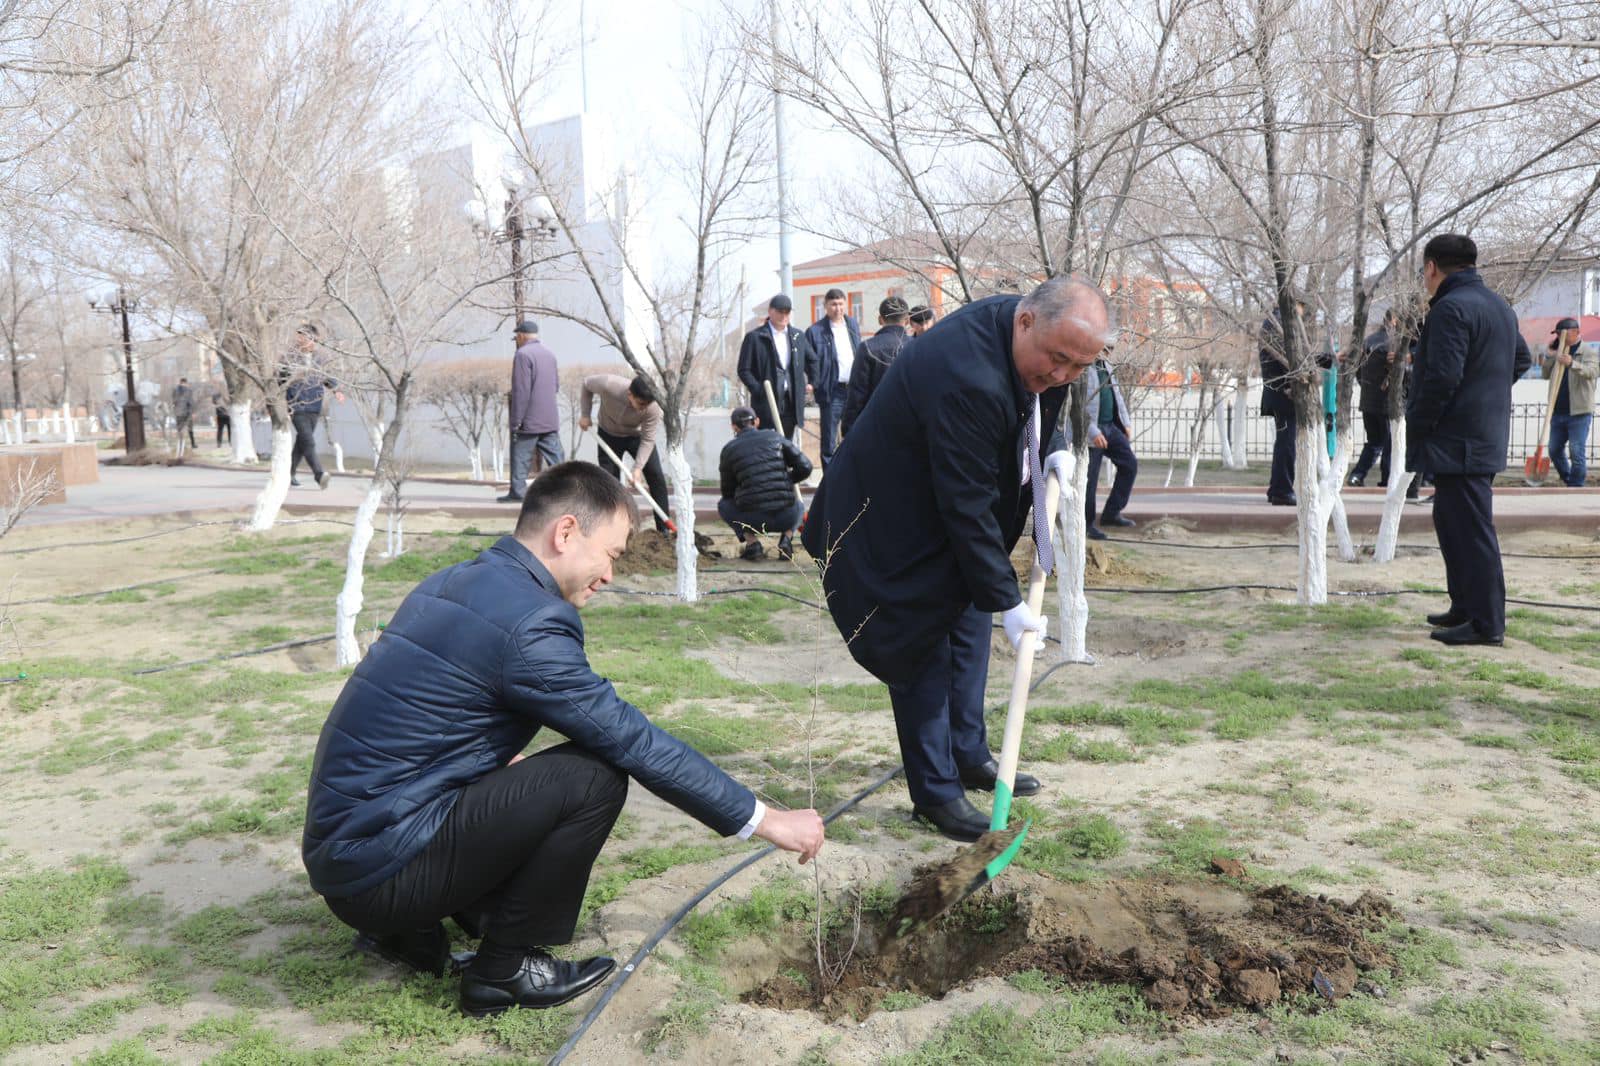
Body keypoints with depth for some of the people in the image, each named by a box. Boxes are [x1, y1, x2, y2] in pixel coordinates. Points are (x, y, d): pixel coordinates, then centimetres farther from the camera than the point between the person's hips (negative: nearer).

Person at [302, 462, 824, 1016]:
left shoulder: (457, 582, 8)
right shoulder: (527, 623, -20)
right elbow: (639, 744, -16)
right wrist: (765, 820, -7)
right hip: (379, 866, -9)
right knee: (596, 775, -15)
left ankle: (407, 927, 17)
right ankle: (502, 970, 1)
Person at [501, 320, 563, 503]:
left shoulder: (523, 354, -12)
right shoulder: (550, 354, 12)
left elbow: (521, 391, -17)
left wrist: (516, 421, -14)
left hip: (530, 420, -7)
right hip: (550, 419, 7)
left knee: (520, 457, 2)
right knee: (555, 456, 6)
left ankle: (517, 492, 4)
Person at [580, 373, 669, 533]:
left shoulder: (653, 408, -34)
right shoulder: (608, 385, -36)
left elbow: (648, 440, -24)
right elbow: (587, 384, -13)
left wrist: (638, 468, -31)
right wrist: (585, 414, -14)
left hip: (637, 435, 0)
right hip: (609, 435, 0)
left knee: (656, 477, -8)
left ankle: (663, 529, 1)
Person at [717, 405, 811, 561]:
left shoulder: (729, 450, 6)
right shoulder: (774, 437, 9)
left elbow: (728, 492, 15)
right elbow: (805, 467, 5)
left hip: (754, 519, -2)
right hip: (786, 517, 2)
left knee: (724, 504, 29)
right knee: (797, 506, 38)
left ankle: (752, 542, 5)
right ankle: (786, 539, 7)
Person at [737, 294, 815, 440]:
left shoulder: (798, 336, 13)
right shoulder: (754, 337, -2)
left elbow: (812, 360, 28)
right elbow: (744, 370, -3)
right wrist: (759, 390, -13)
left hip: (791, 403, 5)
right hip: (766, 404, -4)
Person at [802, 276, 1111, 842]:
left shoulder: (1031, 339, -9)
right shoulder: (967, 378, -38)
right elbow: (967, 507, -32)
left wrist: (1050, 453, 0)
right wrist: (1008, 602, -26)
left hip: (946, 508, 10)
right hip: (895, 520, -10)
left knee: (969, 626, 17)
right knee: (926, 648, -5)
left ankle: (970, 756, 32)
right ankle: (935, 791, 9)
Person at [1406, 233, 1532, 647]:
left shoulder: (1451, 308, -17)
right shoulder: (1498, 306, 15)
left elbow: (1442, 378, -23)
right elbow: (1522, 359, 27)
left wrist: (1417, 428, -13)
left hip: (1457, 442, -10)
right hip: (1486, 437, 10)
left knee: (1471, 529, -5)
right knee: (1451, 521, 19)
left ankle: (1486, 623, 0)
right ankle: (1464, 607, 27)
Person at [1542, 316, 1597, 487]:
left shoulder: (1588, 351, -2)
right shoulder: (1558, 353, 15)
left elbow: (1592, 371, -20)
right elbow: (1545, 374, 13)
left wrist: (1572, 364, -37)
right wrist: (1550, 354, 0)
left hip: (1579, 411, -6)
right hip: (1558, 411, 6)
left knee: (1577, 452, -7)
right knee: (1555, 450, 11)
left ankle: (1576, 486, -1)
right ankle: (1567, 480, 26)